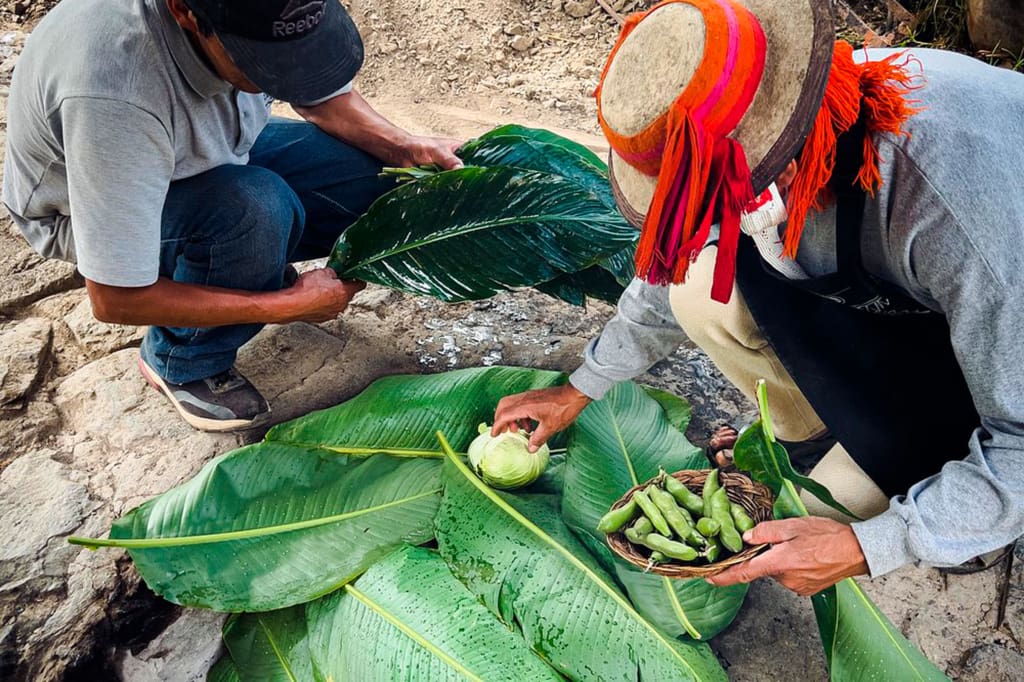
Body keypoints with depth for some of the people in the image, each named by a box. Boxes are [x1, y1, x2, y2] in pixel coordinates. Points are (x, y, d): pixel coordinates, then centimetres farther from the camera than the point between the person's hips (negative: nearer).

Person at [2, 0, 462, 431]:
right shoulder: (113, 96, -42)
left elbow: (325, 96, -4)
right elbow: (115, 301, -34)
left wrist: (406, 150, -22)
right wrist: (290, 306, -30)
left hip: (211, 150, 5)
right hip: (84, 208, -5)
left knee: (376, 176, -13)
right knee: (256, 208, -35)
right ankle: (181, 364, -8)